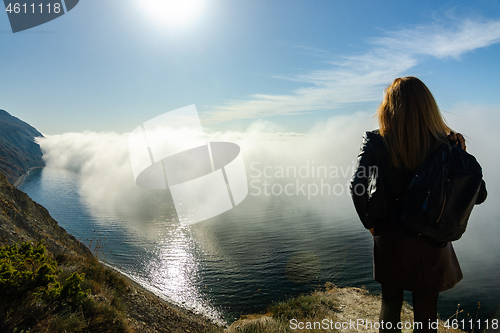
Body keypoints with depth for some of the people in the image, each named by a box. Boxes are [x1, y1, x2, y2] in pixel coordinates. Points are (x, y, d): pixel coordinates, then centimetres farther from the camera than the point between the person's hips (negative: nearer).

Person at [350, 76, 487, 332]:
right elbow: (479, 194, -7)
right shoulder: (447, 145, -13)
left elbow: (357, 186, -23)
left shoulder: (375, 143, -16)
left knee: (390, 305, 23)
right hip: (432, 244, 1)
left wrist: (370, 223, -8)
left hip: (390, 241, 0)